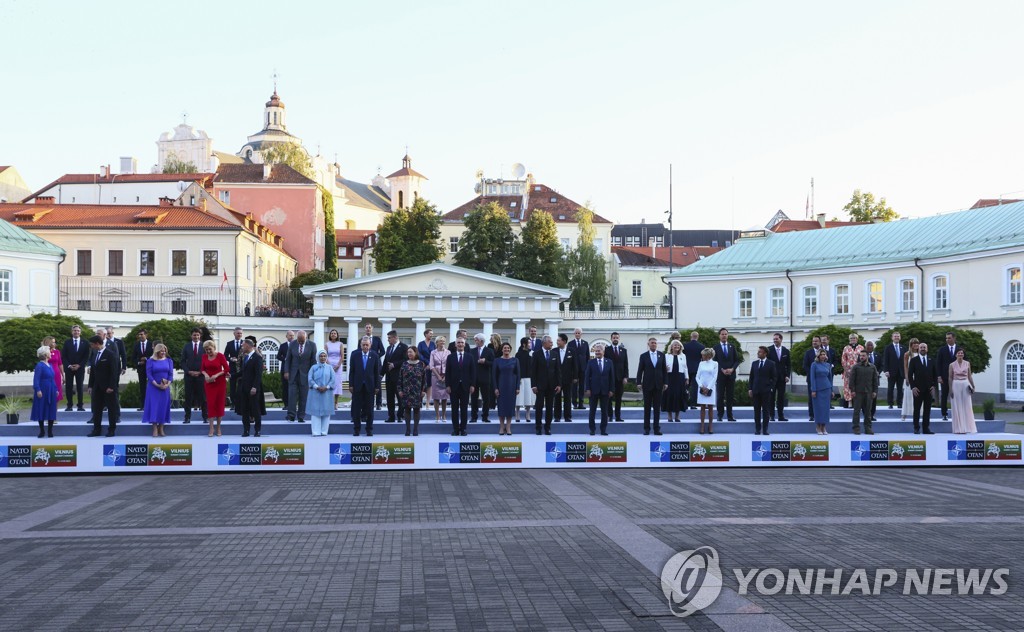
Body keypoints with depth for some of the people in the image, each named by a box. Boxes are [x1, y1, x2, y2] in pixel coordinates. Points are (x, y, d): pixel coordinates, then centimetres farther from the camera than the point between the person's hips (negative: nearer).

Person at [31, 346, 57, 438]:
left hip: (51, 391, 7)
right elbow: (36, 379, -15)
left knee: (51, 410, 6)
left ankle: (50, 431, 12)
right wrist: (38, 390, -23)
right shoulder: (40, 365, -10)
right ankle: (42, 431, 9)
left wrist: (56, 389, 14)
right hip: (43, 391, -7)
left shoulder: (50, 365, 12)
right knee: (41, 410, 1)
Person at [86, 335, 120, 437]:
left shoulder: (110, 354, -10)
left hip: (108, 387, -7)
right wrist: (90, 385, 10)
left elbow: (114, 371, -13)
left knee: (111, 408, 3)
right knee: (96, 408, 6)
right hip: (97, 387, 7)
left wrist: (111, 386, -17)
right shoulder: (95, 354, 12)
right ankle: (96, 429, 11)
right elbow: (92, 371, 15)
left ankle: (112, 430, 10)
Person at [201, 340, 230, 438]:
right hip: (209, 382, 2)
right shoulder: (204, 357, 4)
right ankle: (211, 428, -3)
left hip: (220, 382, -2)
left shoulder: (220, 356, -6)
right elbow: (202, 369, 11)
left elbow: (227, 369, -8)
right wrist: (205, 374, -9)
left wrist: (217, 375, -17)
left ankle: (218, 427, 12)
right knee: (210, 404, -4)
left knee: (220, 404, 2)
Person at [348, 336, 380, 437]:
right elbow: (351, 370, 2)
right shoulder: (355, 354, 1)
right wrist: (351, 384, -3)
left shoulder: (374, 356, 1)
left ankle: (369, 429, 12)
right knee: (356, 408, 4)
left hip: (369, 386, 0)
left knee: (369, 409, 4)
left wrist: (377, 386, -1)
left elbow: (377, 372, 2)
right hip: (357, 385, 0)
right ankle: (356, 429, 11)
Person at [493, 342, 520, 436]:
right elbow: (494, 375, 1)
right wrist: (495, 388, -6)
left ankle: (508, 427, 8)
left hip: (511, 386, 0)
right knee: (501, 406, 2)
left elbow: (518, 374, 2)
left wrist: (517, 387, -4)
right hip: (501, 386, 0)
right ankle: (502, 427, 9)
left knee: (510, 405, 2)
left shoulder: (515, 360, 2)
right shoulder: (497, 360, 1)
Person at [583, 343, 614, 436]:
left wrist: (611, 390, -2)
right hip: (593, 390, -1)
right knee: (592, 410, 4)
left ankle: (604, 429, 11)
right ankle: (592, 429, 11)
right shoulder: (591, 363, 1)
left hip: (605, 390, 1)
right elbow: (587, 376, -1)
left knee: (604, 411, 4)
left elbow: (611, 377, 4)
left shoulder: (609, 363, 5)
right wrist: (587, 389, -8)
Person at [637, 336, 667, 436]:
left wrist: (665, 383, 2)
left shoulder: (661, 355, 5)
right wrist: (639, 383, -6)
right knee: (647, 407, 4)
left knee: (657, 407, 3)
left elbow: (664, 369, 7)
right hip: (647, 384, -1)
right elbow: (640, 370, 0)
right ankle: (647, 428, 8)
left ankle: (657, 428, 7)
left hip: (658, 384, 1)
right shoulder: (643, 356, 0)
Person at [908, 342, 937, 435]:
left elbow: (935, 374, 12)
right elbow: (910, 375, 0)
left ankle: (926, 428, 6)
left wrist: (934, 386, 1)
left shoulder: (931, 361, 11)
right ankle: (916, 428, 4)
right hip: (917, 389, -2)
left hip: (929, 389, 2)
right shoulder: (914, 361, 3)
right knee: (917, 409, 0)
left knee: (927, 409, 3)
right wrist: (913, 387, -8)